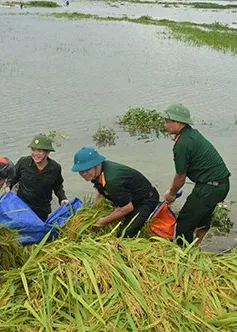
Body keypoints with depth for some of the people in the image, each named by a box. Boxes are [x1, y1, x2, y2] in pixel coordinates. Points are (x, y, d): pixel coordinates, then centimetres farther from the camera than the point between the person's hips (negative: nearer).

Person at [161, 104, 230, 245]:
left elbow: (181, 177, -10)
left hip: (209, 187, -10)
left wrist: (171, 194, 8)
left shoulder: (182, 144, -20)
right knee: (202, 218, 27)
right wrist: (172, 189, 22)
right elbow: (182, 171, 18)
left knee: (185, 222, 1)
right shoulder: (193, 133, 11)